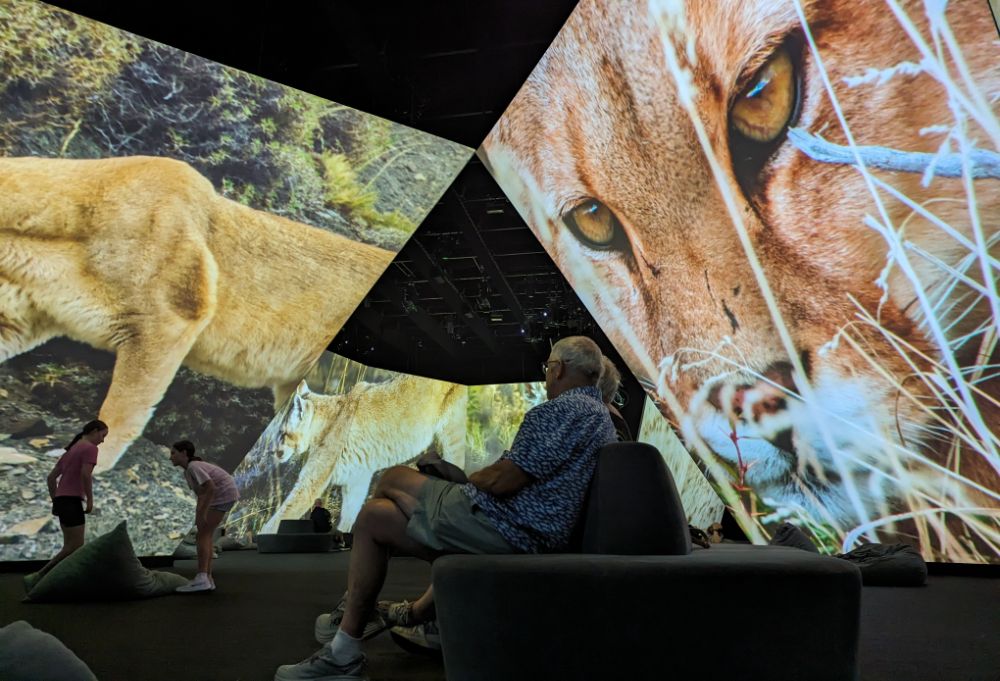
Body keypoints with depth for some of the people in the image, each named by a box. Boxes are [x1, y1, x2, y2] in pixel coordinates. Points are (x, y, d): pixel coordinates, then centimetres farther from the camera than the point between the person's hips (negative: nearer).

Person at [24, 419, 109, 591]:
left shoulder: (71, 450, 21)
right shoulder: (90, 448, -7)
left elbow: (51, 477, 21)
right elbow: (85, 474, -21)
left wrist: (56, 501, 22)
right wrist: (90, 500, -13)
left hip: (62, 500, 10)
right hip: (71, 501, -9)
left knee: (71, 547, 11)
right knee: (74, 548, -6)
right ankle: (36, 578, -11)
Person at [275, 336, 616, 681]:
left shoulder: (566, 408, -15)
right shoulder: (602, 416, 18)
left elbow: (502, 480, -21)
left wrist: (469, 481, 0)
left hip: (500, 527, -10)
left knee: (393, 480, 7)